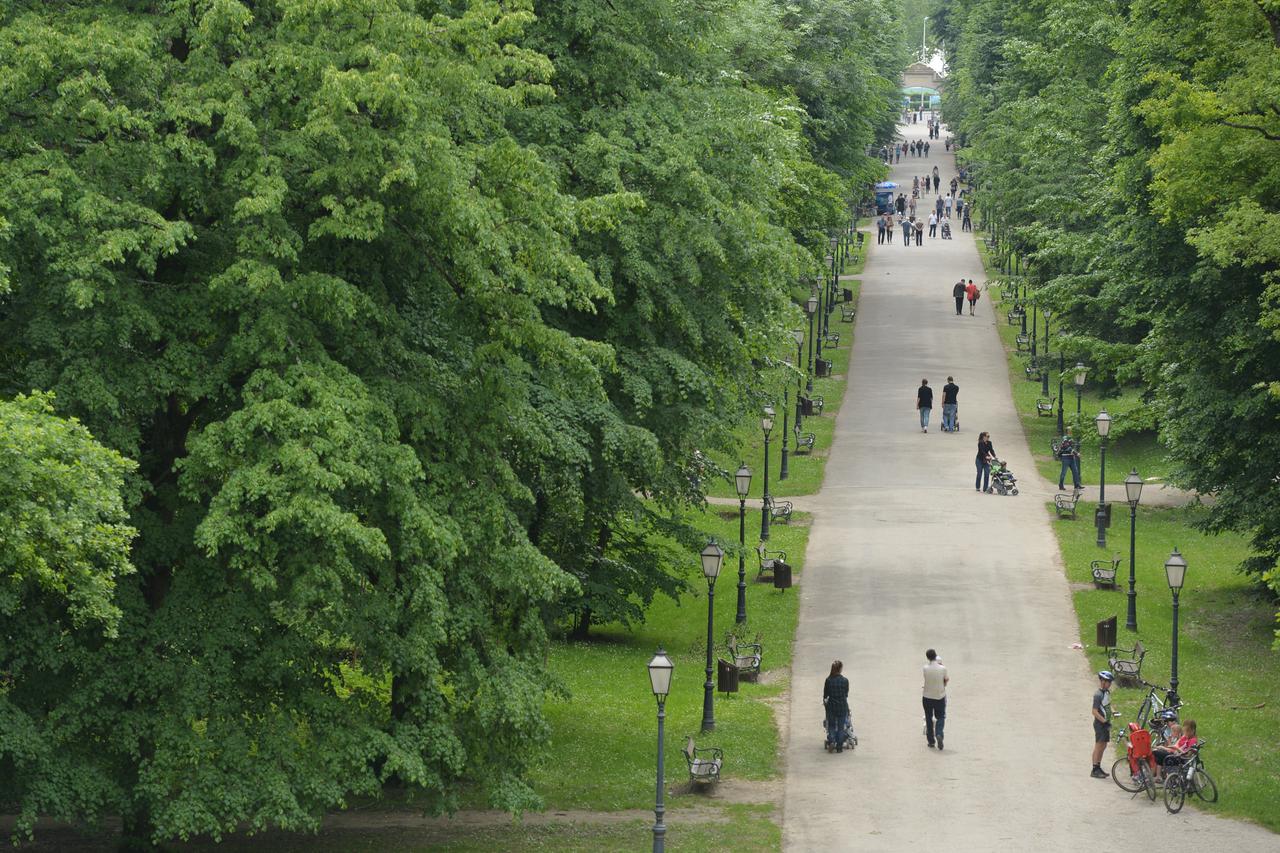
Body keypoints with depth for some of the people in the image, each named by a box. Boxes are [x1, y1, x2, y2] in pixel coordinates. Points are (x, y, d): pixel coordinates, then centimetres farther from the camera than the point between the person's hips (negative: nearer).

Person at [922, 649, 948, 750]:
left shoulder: (925, 669, -13)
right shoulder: (942, 669, -12)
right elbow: (946, 680, -1)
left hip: (927, 697, 1)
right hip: (940, 696, -1)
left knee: (928, 718, 14)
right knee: (940, 717, 11)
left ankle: (931, 740, 15)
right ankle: (939, 734, -16)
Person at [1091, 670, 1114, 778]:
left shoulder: (1107, 692, 9)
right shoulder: (1098, 695, -18)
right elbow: (1095, 712, -21)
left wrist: (1113, 712, 12)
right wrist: (1104, 721, -22)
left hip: (1106, 723, 9)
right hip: (1100, 724, -9)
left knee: (1103, 746, 13)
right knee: (1098, 746, -6)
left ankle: (1098, 767, 22)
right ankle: (1094, 770, -3)